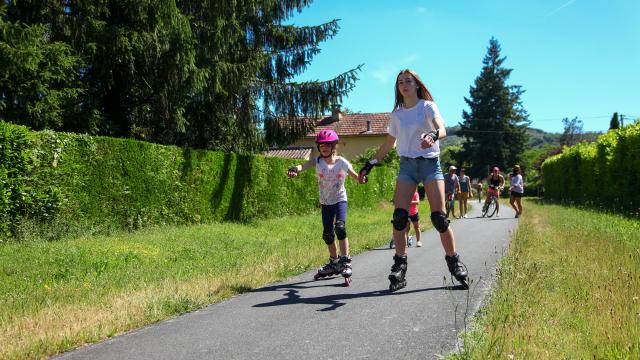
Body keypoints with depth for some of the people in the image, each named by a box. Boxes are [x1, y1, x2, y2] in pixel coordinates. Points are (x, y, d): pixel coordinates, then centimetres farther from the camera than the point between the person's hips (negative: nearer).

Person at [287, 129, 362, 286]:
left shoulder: (341, 162, -10)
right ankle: (334, 263, 31)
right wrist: (295, 169, -51)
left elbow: (355, 175, -19)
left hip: (339, 200, -3)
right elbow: (304, 165, -28)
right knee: (327, 234, 11)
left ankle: (345, 262, -18)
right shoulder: (318, 161, -8)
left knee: (340, 227, -25)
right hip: (325, 202, 3)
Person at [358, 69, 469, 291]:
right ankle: (399, 266, -4)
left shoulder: (427, 106, 1)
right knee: (399, 215, -12)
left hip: (430, 164, -3)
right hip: (407, 166, 3)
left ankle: (454, 263, 5)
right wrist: (370, 164, 17)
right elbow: (388, 143, 21)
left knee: (439, 217, -10)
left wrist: (433, 135, -40)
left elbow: (442, 129, -16)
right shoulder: (396, 113, 13)